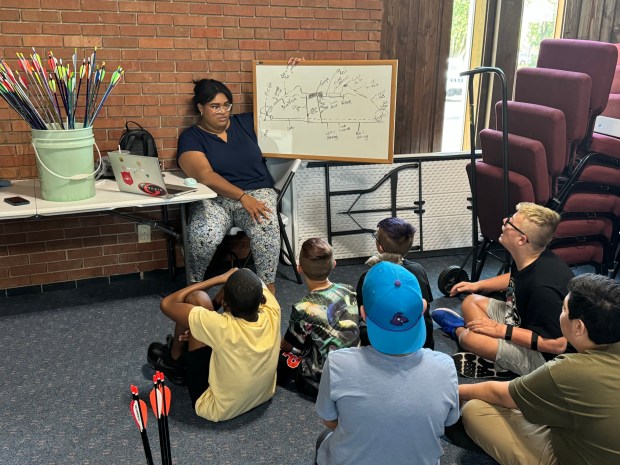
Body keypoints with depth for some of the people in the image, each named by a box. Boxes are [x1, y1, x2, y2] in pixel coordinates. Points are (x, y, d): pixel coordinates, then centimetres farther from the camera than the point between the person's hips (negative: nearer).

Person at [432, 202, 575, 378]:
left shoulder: (544, 287, -35)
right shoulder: (527, 261, -6)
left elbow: (558, 344, -34)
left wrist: (502, 330, -28)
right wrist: (477, 285, 12)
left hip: (545, 356, -9)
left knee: (469, 337, -19)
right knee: (471, 302, 13)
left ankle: (458, 329, 15)